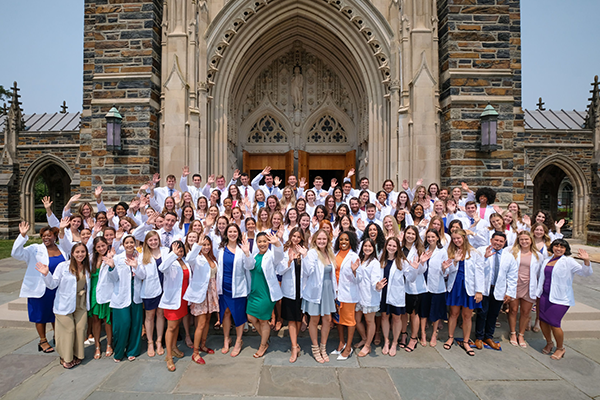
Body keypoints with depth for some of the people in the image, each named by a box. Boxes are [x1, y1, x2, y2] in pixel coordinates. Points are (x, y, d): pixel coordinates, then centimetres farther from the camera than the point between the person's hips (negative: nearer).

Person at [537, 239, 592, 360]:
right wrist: (539, 292, 19)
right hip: (545, 296, 5)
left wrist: (586, 261, -33)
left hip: (560, 299, -5)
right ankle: (549, 343, 32)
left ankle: (560, 348, 22)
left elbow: (585, 273, -17)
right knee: (543, 321, 7)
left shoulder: (568, 261, -6)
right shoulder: (547, 261, 10)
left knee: (554, 323, -3)